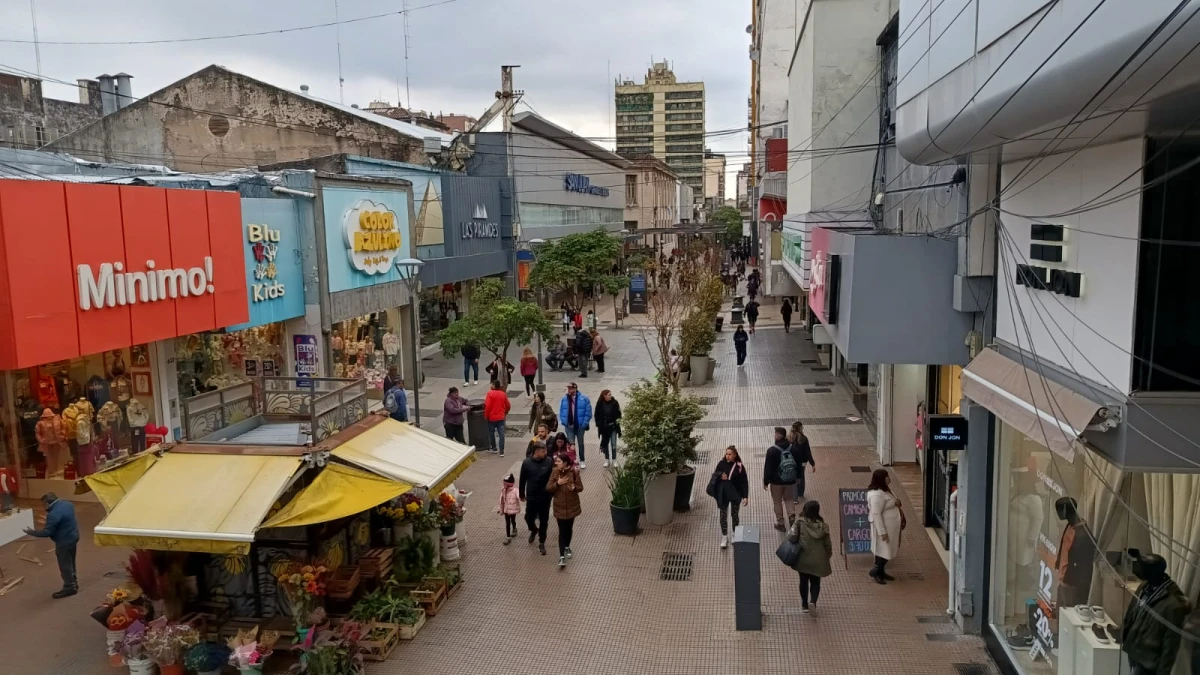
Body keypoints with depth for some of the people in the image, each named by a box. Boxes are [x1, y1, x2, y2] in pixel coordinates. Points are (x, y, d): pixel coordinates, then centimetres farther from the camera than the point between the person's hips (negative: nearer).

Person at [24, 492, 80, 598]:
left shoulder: (53, 514, -28)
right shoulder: (68, 504, 0)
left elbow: (46, 532, -23)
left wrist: (31, 532, -11)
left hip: (64, 542, -10)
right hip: (73, 537, 10)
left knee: (65, 565, 5)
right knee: (70, 562, 23)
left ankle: (69, 587, 15)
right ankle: (73, 582, 35)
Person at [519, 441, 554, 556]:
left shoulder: (548, 462, -12)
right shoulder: (526, 463, -12)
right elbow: (522, 480, -1)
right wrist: (521, 494, 7)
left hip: (545, 497, 0)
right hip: (531, 497, 0)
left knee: (543, 521, 9)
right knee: (529, 518, 11)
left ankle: (541, 543, 26)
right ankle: (533, 530, 45)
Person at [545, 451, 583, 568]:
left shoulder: (574, 472, -10)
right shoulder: (555, 472, -7)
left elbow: (581, 487, -5)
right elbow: (548, 488, -8)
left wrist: (574, 488, -26)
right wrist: (557, 483, -24)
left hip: (572, 505, 0)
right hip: (559, 506, 0)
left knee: (569, 528, 17)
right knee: (562, 530, -3)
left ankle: (567, 547, 42)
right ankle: (562, 556, -3)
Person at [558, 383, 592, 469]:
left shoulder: (584, 398, -11)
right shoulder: (564, 399, -3)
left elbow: (588, 413, -9)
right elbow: (561, 412, 3)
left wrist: (584, 424, -14)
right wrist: (565, 422, -8)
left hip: (580, 426, -1)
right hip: (569, 426, 1)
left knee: (580, 443, 15)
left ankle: (582, 461, 30)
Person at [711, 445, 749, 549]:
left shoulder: (739, 466, -11)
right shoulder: (721, 464, -6)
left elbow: (744, 482, -8)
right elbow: (714, 474, 6)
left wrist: (745, 496, -12)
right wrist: (720, 476, -17)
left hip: (735, 494, -1)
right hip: (723, 495, 1)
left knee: (734, 515, 15)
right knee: (723, 516, 5)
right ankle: (724, 537, 16)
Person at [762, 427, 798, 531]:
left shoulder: (772, 450, -18)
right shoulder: (793, 448, -4)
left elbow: (768, 468, -14)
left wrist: (766, 482, -3)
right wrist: (797, 477, 20)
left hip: (777, 481, -3)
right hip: (790, 481, 4)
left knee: (777, 502, 14)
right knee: (788, 499, 22)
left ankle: (781, 524, 21)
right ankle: (792, 516, 2)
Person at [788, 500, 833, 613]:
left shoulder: (800, 522, -12)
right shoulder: (823, 525, -6)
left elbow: (792, 537, -19)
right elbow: (827, 542, -2)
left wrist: (797, 543, 3)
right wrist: (828, 555, 14)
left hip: (803, 558, -1)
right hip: (818, 559, 1)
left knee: (804, 581, 16)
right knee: (815, 582, 14)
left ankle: (805, 604, 25)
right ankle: (813, 601, -7)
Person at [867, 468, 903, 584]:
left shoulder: (883, 490, 5)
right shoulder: (877, 494, -27)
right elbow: (876, 514, -28)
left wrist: (896, 502, 4)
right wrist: (883, 532, -26)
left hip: (889, 526, 10)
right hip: (884, 527, -10)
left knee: (886, 550, 18)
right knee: (885, 550, 1)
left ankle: (881, 572, 30)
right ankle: (875, 571, 16)